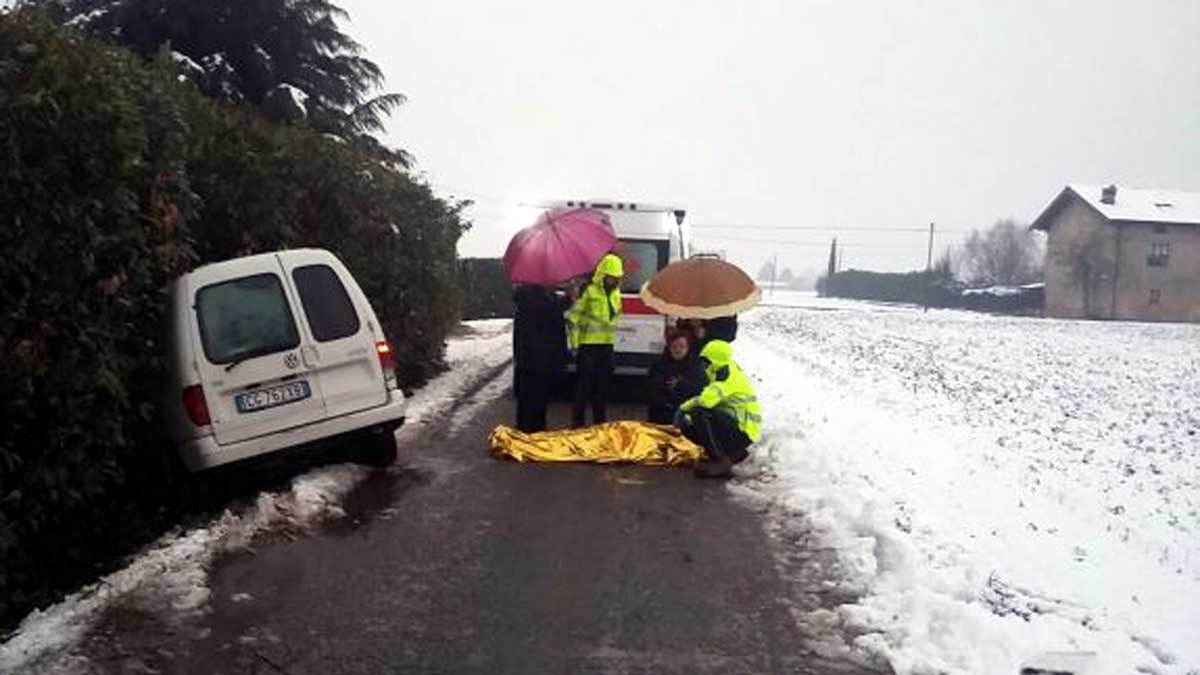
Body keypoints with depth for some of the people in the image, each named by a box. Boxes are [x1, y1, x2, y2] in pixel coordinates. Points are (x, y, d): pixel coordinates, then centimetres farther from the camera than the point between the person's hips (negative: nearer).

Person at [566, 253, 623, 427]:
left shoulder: (616, 293, 10)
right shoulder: (588, 291, -12)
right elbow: (573, 318, -11)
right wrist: (575, 344, -11)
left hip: (607, 346, 7)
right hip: (588, 346, -7)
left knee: (603, 386, 12)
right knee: (584, 387, -3)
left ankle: (600, 422, 21)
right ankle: (577, 423, 5)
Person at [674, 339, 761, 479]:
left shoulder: (727, 373, -16)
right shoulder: (721, 375, 14)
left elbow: (706, 400, -29)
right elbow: (710, 401, 19)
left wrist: (684, 407, -12)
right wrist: (686, 410, 4)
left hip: (744, 431, -10)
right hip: (736, 426, 10)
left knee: (699, 412, -25)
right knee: (688, 428, 8)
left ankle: (721, 462, -18)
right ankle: (736, 453, 13)